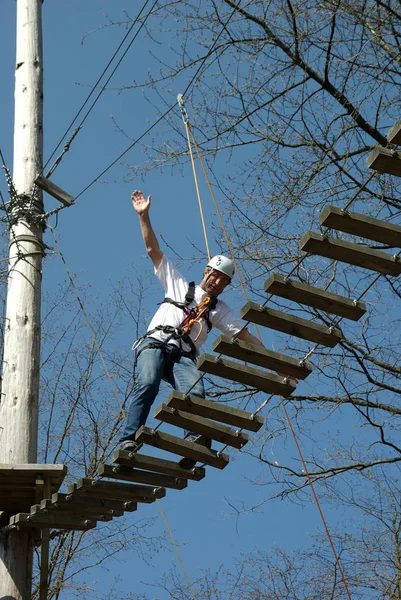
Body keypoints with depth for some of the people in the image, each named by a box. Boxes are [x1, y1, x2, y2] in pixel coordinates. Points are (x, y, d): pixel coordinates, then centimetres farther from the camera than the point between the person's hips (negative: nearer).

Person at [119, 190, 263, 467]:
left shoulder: (220, 310, 29)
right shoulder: (179, 285, 25)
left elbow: (245, 335, 20)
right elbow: (154, 250, 22)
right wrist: (144, 216, 15)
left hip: (184, 356, 2)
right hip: (155, 343, -2)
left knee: (196, 392, -31)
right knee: (147, 385, -32)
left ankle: (194, 441, -51)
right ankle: (129, 441, -39)